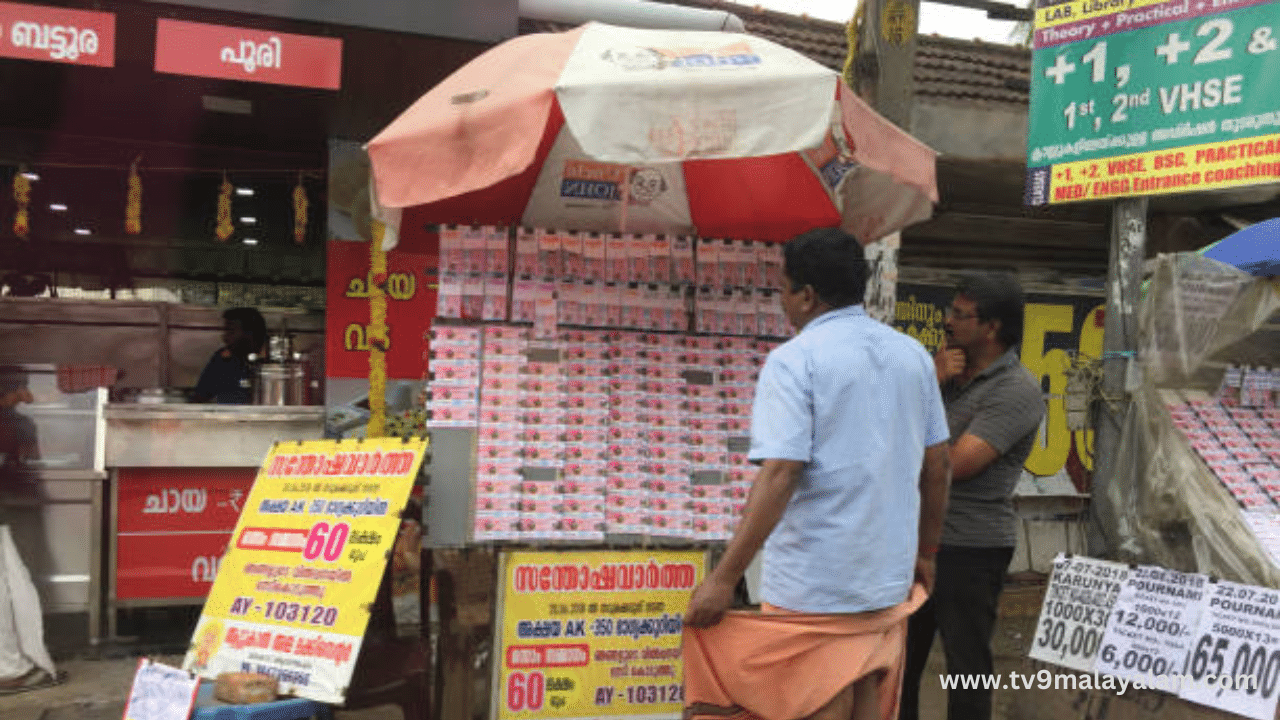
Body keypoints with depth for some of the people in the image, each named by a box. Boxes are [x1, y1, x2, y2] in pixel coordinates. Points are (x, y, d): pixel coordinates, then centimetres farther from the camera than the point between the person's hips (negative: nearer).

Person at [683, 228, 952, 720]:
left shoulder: (795, 359, -14)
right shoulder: (914, 355, 6)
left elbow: (778, 477, -22)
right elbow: (937, 467, 10)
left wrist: (724, 578, -19)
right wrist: (926, 553, 22)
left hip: (815, 581, -6)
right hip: (889, 572, 6)